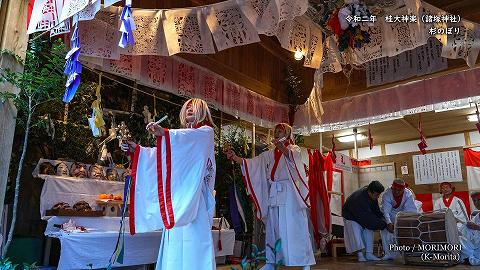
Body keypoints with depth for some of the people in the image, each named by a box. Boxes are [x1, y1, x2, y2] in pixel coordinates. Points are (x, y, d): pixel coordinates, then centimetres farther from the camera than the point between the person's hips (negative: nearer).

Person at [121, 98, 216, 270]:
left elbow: (194, 136, -18)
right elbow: (160, 154, 18)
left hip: (193, 197, -6)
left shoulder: (206, 132, 6)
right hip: (175, 194, 6)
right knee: (174, 251, 3)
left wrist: (164, 133, -31)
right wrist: (136, 149, 5)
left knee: (193, 249, -10)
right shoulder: (180, 136, 27)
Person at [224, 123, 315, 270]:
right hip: (274, 195, 5)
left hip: (290, 194, -5)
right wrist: (234, 157, -5)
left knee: (293, 228, -6)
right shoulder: (270, 154, 19)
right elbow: (251, 163, 10)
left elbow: (292, 155, -21)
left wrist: (282, 147, -43)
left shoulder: (294, 149, 4)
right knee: (273, 229, 7)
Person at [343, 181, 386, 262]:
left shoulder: (373, 196, -15)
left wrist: (383, 220, -21)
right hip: (351, 216, -7)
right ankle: (360, 254, -17)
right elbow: (368, 216, -37)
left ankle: (369, 253, -3)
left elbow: (376, 211, -4)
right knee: (356, 232, -19)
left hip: (364, 215, 7)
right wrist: (382, 224, -34)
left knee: (369, 230, -4)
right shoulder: (359, 198, -40)